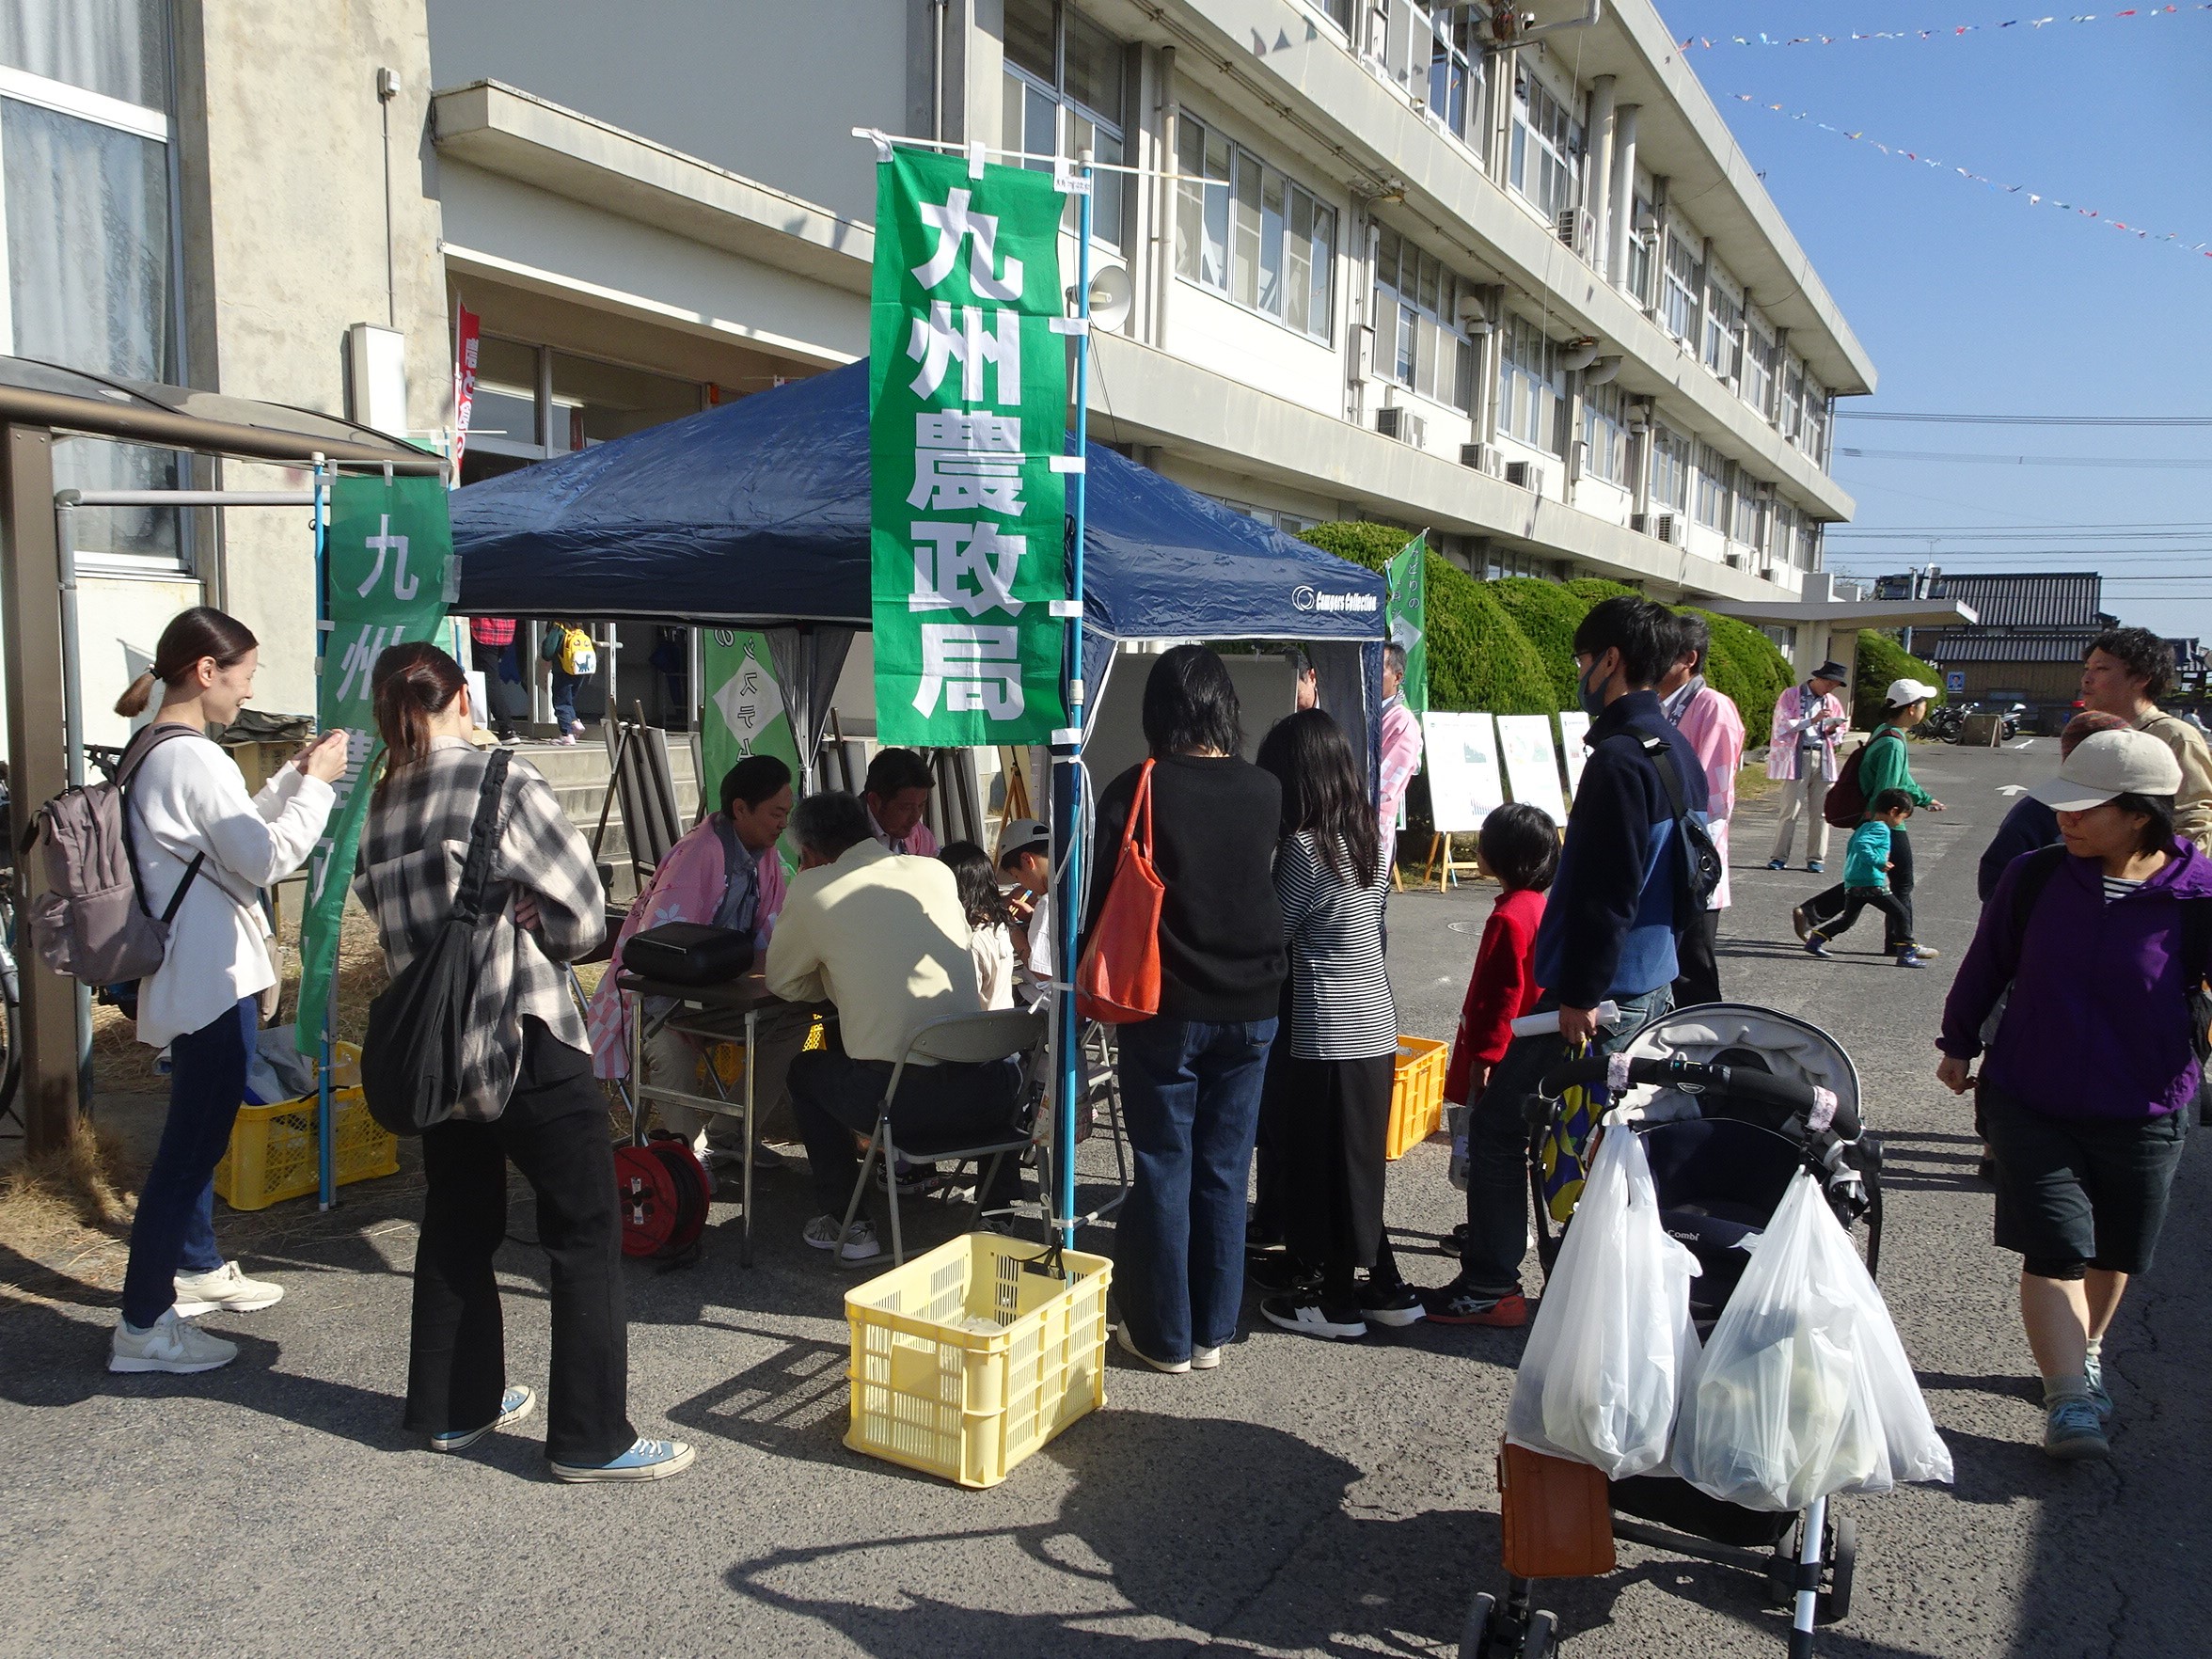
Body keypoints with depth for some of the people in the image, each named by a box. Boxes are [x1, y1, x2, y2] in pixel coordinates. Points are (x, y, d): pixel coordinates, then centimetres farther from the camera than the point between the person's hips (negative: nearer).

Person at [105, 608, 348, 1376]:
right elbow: (267, 859, -18)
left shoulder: (153, 750, 12)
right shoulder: (193, 759, -20)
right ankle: (142, 1326, 3)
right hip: (211, 976, -11)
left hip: (193, 972, 11)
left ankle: (195, 1266, 39)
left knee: (198, 1129, 23)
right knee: (193, 1141, -4)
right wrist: (315, 784, -9)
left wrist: (292, 777, 11)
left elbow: (235, 834, 18)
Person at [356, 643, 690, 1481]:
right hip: (525, 1042, -6)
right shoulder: (503, 783, -14)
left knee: (456, 1225, 20)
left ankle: (452, 1406, 33)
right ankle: (591, 1439, 7)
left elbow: (401, 927, 7)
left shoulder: (377, 811, 1)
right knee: (586, 1232, 3)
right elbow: (583, 915, -11)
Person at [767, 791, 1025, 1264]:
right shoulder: (937, 872, 13)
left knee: (805, 1069, 27)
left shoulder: (813, 888, 2)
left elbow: (783, 983, 16)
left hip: (897, 1100, -3)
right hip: (981, 1095, 4)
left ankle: (846, 1223, 25)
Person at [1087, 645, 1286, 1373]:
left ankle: (1164, 1335, 17)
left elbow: (1104, 901, -6)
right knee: (1224, 1172, 12)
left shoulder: (1134, 791, -12)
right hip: (1249, 1007, 3)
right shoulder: (1265, 792, -1)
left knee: (1163, 1171, 8)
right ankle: (1212, 1331, 22)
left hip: (1167, 1008, -3)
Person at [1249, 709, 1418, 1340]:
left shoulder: (1305, 846, -17)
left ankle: (1338, 1304, 16)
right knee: (1359, 1162, 18)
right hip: (1376, 1026, 8)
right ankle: (1386, 1291, 26)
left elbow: (1271, 929, -9)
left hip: (1326, 1032, -8)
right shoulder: (1371, 836, 7)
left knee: (1321, 1165, 5)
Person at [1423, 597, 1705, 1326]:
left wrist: (1580, 996, -20)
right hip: (1652, 979, 9)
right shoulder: (1676, 752, 11)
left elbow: (1608, 895, -24)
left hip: (1602, 988, -9)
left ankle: (1489, 1287, 8)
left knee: (1499, 1120, 2)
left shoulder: (1621, 760, -20)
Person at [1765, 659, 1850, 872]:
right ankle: (1779, 857, -2)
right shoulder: (1791, 696, 4)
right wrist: (1813, 720, -17)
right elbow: (1784, 725, -6)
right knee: (1790, 810, -6)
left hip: (1823, 759, 4)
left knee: (1820, 811, 2)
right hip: (1796, 757, -4)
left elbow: (1838, 735, 22)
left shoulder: (1833, 702, 17)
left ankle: (1816, 858, 8)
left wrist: (1834, 730, -1)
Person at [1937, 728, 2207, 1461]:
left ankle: (2085, 1353, 42)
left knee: (2113, 1254, 17)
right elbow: (1987, 963, 6)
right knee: (2054, 1248, -7)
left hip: (2139, 1117, 0)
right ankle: (2068, 1398, -1)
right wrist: (1959, 1043, 15)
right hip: (2031, 1103, 0)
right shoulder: (2035, 876, -8)